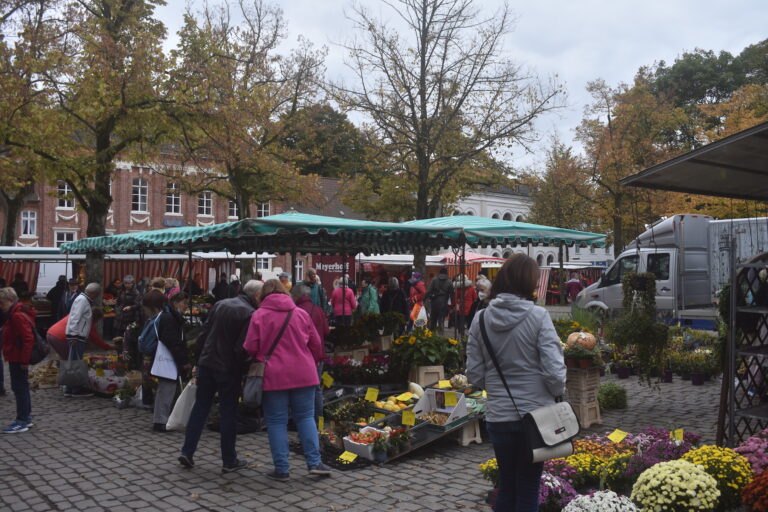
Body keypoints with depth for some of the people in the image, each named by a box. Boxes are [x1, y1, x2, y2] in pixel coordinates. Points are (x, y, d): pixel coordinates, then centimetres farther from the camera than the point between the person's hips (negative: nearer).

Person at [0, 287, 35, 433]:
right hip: (16, 359, 10)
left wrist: (24, 360, -23)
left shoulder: (18, 316, -19)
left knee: (20, 388, -4)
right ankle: (26, 418, 25)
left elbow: (28, 339, -25)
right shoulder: (13, 315, 14)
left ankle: (22, 422, 2)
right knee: (21, 388, 16)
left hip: (18, 360, -10)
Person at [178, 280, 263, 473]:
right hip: (228, 370, -6)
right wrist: (243, 370, -5)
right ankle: (229, 461, 13)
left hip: (206, 364, 6)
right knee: (228, 412, 4)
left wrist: (198, 362, 15)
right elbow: (242, 348, -19)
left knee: (200, 408, 15)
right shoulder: (250, 314, -14)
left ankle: (187, 451, 16)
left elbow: (203, 334, 10)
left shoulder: (220, 304, 8)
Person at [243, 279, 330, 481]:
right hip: (303, 374, 3)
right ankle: (314, 462, 10)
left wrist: (260, 362, 16)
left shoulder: (258, 315, -4)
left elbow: (250, 348, -5)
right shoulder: (301, 313, 5)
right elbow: (316, 345, 9)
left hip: (273, 376, -2)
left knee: (276, 422, 7)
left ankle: (281, 469, 11)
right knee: (305, 416, 13)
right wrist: (310, 365, 25)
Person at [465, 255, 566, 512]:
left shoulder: (481, 319, -3)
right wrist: (558, 392, 5)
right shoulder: (538, 316, -13)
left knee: (505, 486, 20)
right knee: (528, 489, 13)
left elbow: (475, 375, 0)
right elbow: (553, 370, -15)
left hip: (497, 415, 3)